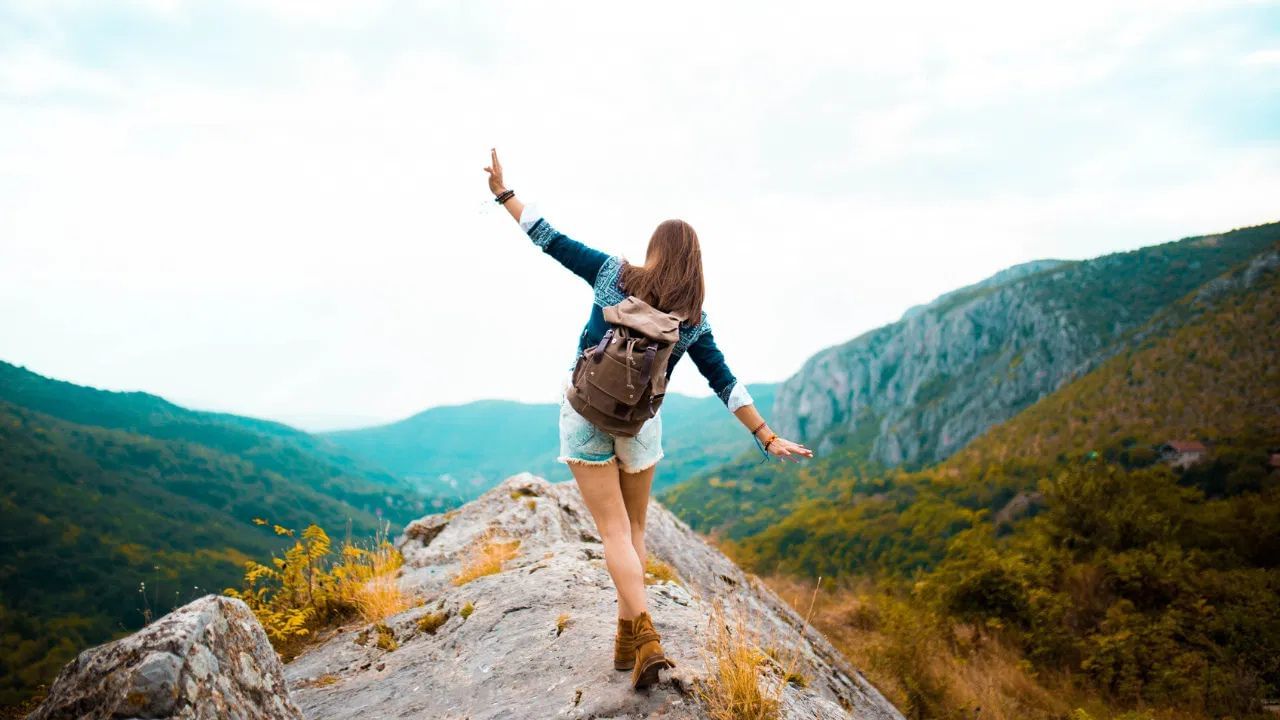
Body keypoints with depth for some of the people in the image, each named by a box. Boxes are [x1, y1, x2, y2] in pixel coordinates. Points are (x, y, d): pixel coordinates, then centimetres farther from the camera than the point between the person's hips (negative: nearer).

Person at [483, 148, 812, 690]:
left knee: (615, 532, 2)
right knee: (633, 528, 17)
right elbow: (726, 385, -2)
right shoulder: (692, 319, -1)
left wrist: (504, 193, 8)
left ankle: (645, 639, -10)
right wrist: (768, 438, 3)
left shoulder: (614, 274, -5)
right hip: (640, 424, 1)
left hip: (586, 416, -1)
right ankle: (626, 640, 21)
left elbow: (551, 240, -2)